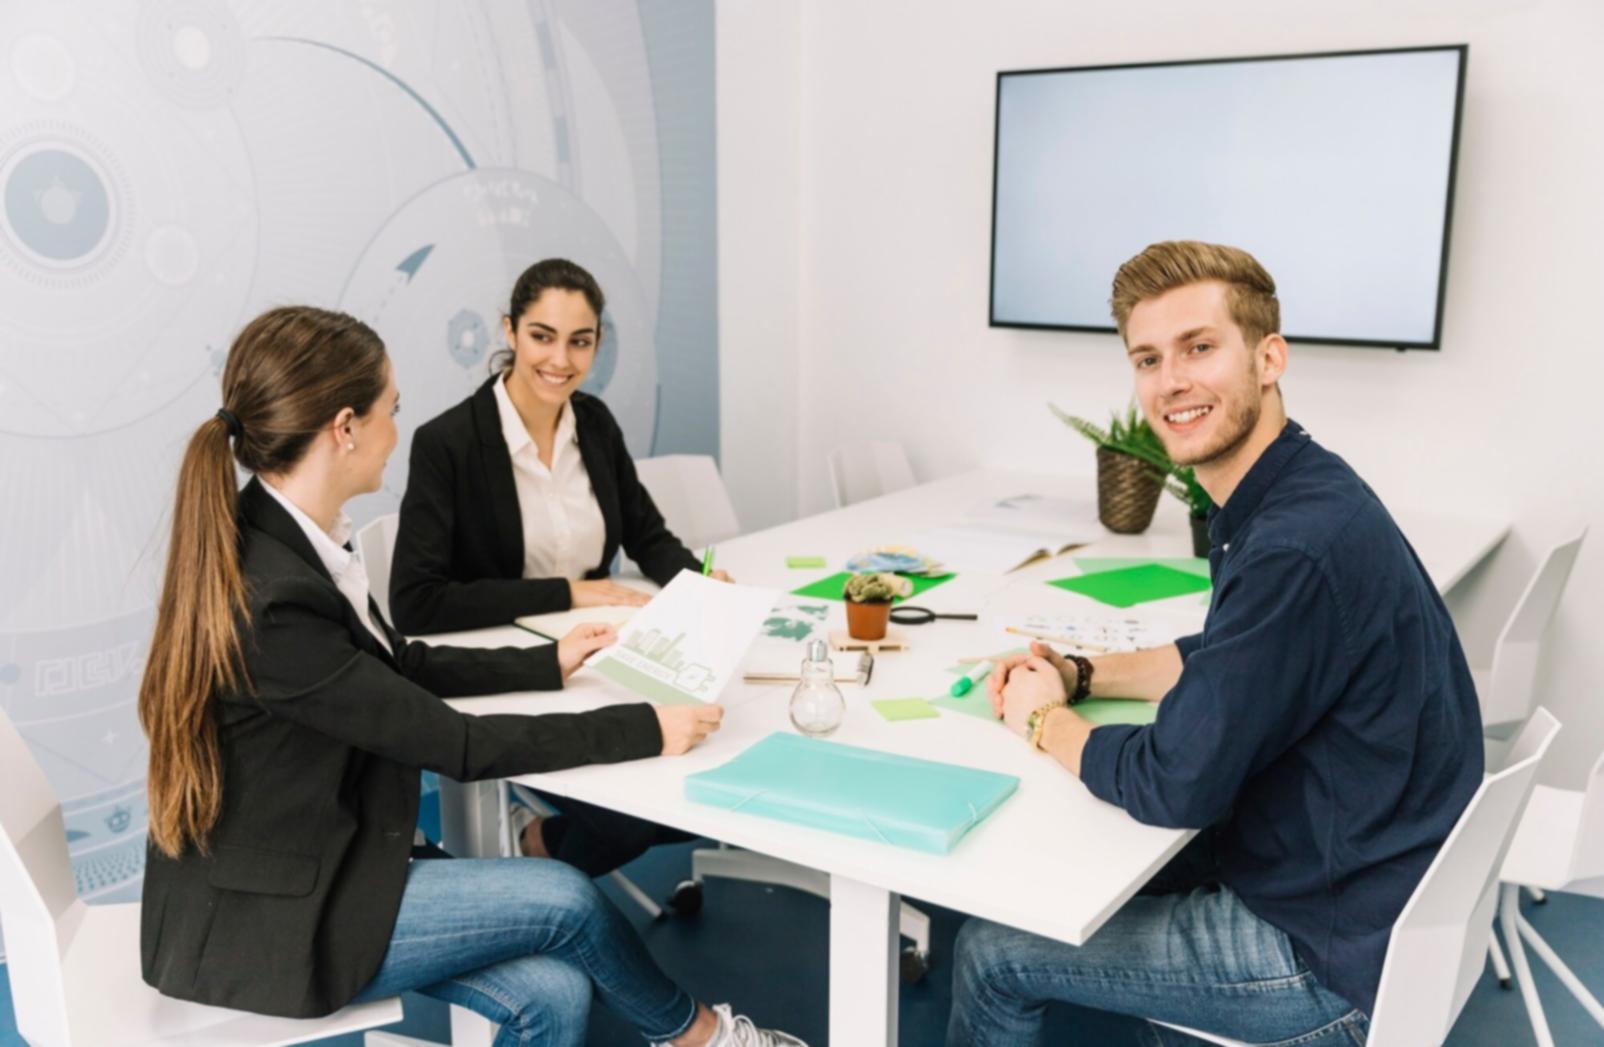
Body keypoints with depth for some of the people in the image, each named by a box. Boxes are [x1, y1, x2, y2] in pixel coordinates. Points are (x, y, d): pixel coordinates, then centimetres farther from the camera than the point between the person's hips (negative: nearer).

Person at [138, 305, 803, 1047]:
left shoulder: (283, 540, -2)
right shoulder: (267, 601, -30)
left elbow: (400, 666, 13)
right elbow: (455, 745, -24)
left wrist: (550, 664, 16)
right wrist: (643, 729, -16)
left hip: (301, 868, 8)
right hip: (260, 923, -7)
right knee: (565, 900, -6)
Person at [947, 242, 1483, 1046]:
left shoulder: (1299, 545, -30)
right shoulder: (1285, 499, 1)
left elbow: (1174, 784, -25)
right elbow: (1218, 662, 17)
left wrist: (1044, 720, -7)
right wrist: (1078, 674, 3)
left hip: (1336, 955, -9)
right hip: (1349, 881, 9)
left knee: (990, 956, 0)